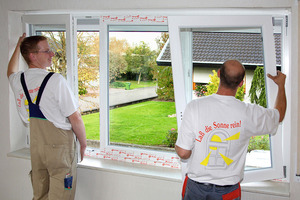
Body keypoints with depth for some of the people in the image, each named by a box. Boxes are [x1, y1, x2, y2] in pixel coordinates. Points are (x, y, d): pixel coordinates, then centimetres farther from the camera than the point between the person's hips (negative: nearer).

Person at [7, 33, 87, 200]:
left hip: (35, 145, 7)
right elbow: (75, 119, -15)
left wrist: (19, 46, 43)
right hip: (60, 145, -6)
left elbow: (11, 72, 31)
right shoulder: (55, 80, -17)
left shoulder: (18, 80, 2)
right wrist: (83, 143, 1)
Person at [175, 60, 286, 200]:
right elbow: (279, 115, 9)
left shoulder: (194, 107, -19)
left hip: (195, 188, 0)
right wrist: (281, 85, 25)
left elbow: (183, 152, -17)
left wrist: (176, 146, 8)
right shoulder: (249, 113, -14)